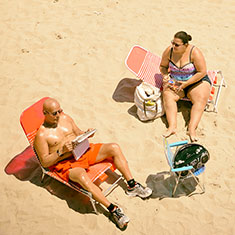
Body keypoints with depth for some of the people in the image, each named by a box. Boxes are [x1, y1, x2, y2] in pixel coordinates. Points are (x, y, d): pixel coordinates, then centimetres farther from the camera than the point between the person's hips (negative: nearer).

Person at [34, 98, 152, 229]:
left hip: (83, 151, 7)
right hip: (65, 164, -6)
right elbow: (45, 162, -9)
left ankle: (132, 186, -4)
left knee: (114, 148, -9)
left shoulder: (65, 118, 9)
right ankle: (113, 209, -33)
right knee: (82, 177, -39)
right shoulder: (41, 135, -9)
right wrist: (62, 151, -22)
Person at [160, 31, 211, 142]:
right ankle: (172, 127, -39)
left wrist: (186, 83, -19)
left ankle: (192, 129, -40)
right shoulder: (169, 51, -7)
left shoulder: (194, 52, -18)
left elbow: (202, 72, -17)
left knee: (201, 98, -30)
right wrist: (165, 75, -12)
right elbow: (163, 66, 10)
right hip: (174, 82, 2)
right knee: (168, 95, -28)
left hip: (196, 81, -2)